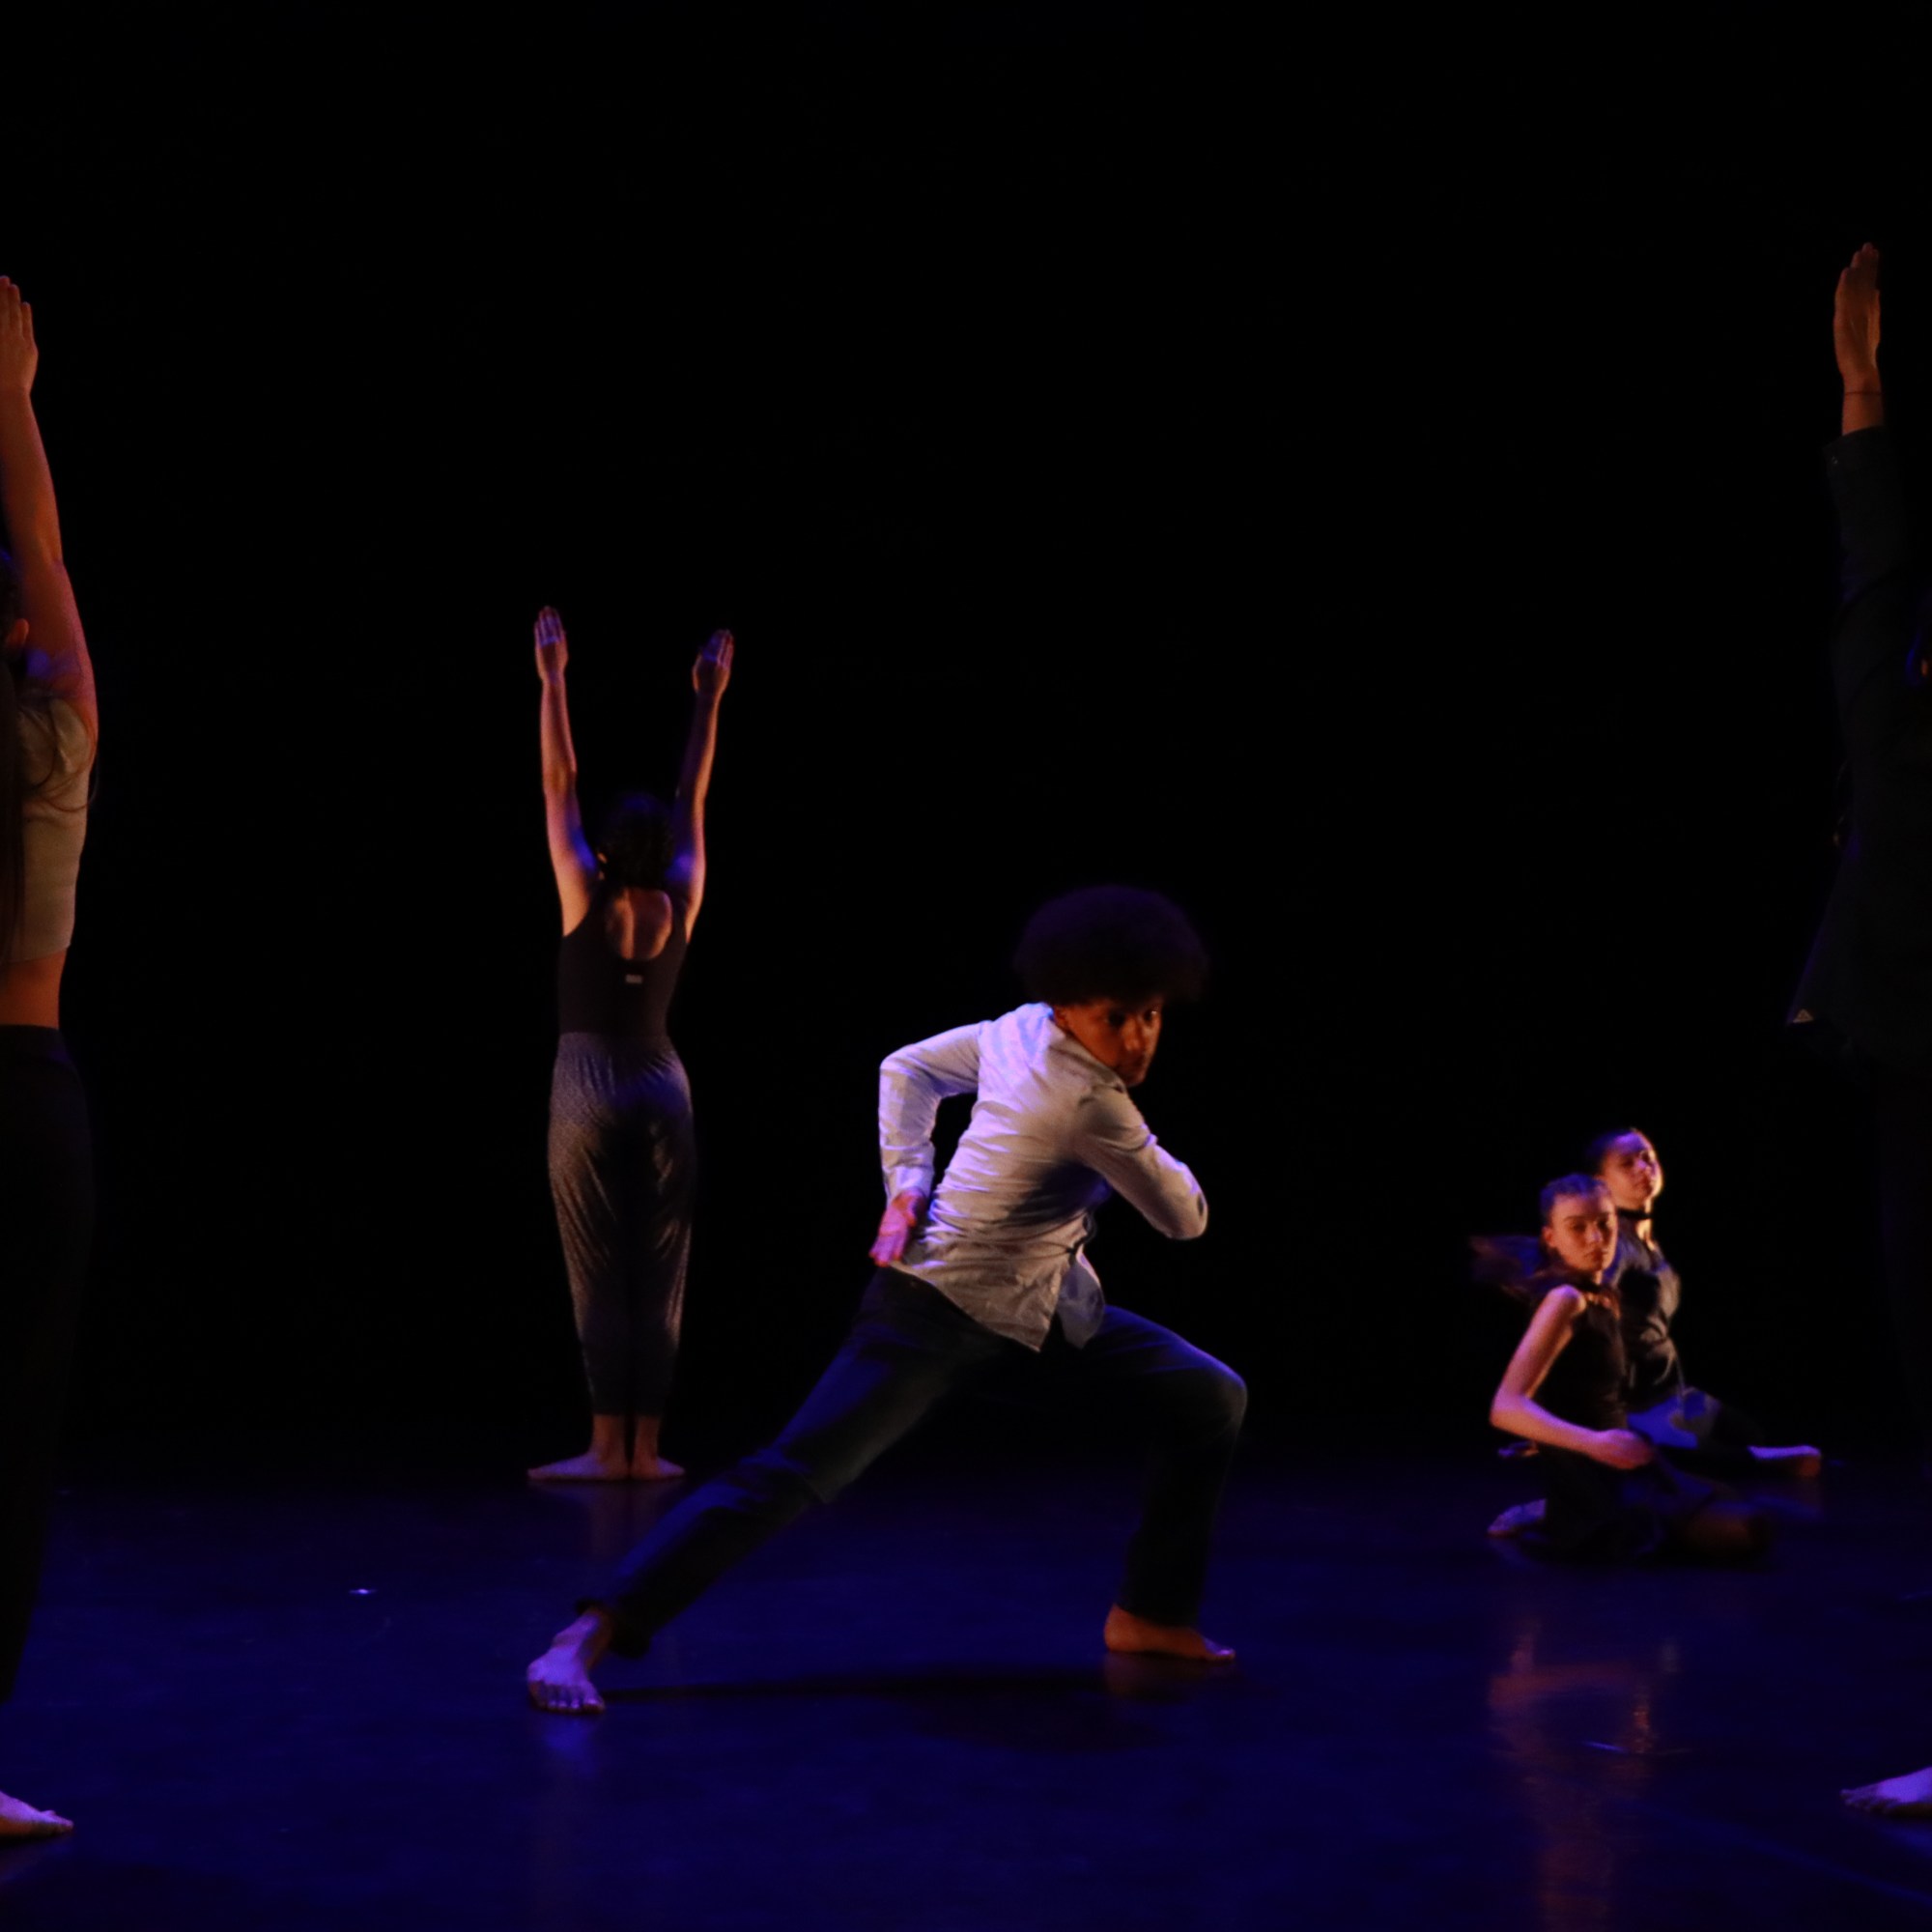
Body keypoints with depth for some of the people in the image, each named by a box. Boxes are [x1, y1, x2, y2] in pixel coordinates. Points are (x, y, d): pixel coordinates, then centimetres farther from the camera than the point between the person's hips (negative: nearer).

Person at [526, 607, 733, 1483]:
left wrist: (552, 681, 1)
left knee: (599, 1278, -2)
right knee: (658, 1279, 4)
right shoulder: (680, 903, -1)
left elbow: (558, 786, -4)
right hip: (662, 1086, 3)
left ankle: (607, 1447, -4)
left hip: (588, 1086, -3)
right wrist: (707, 700, 15)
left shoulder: (586, 897, -8)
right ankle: (646, 1447, 5)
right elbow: (694, 800, 9)